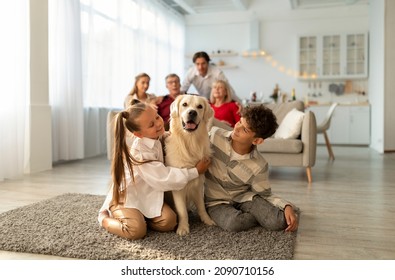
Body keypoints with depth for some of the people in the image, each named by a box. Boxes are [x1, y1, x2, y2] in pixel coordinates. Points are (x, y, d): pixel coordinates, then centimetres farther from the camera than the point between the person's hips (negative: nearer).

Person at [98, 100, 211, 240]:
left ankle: (140, 216, 8)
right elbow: (165, 178, -27)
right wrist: (195, 171, -20)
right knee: (137, 230, -27)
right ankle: (105, 218, 1)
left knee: (169, 221, -16)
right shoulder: (140, 153, -30)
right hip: (127, 197, -6)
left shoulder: (159, 137, -7)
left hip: (148, 196, 6)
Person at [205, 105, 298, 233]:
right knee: (233, 222, -34)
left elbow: (265, 195, -5)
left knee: (279, 222, -25)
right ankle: (260, 216, -2)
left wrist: (287, 206, -23)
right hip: (217, 202, 1)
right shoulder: (213, 134, -17)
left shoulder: (259, 166, -17)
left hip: (244, 198, 0)